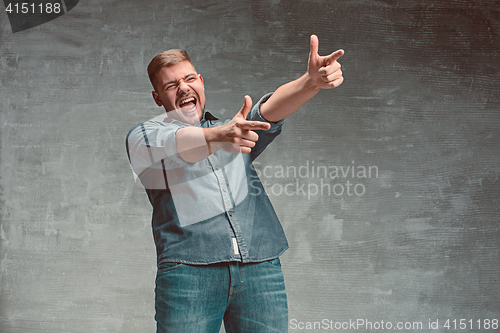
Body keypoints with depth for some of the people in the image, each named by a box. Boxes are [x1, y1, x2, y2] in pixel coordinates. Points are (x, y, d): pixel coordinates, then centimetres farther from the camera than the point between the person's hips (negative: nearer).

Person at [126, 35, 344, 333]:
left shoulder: (237, 127, 24)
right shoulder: (144, 136, 13)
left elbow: (271, 109, 4)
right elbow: (177, 146, -10)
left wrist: (312, 81, -17)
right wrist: (220, 136, -31)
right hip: (189, 271, -2)